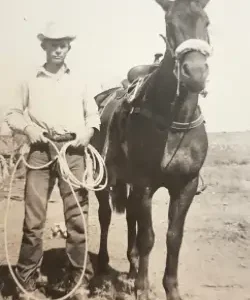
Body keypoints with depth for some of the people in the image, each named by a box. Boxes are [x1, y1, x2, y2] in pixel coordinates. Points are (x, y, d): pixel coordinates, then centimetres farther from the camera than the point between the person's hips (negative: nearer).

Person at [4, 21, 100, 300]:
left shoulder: (78, 81, 14)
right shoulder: (30, 82, 11)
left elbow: (93, 113, 20)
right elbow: (12, 114, 13)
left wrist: (88, 130, 0)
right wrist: (28, 127, -6)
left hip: (73, 151, 1)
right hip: (41, 151, 0)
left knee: (77, 217, 2)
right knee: (33, 219, -1)